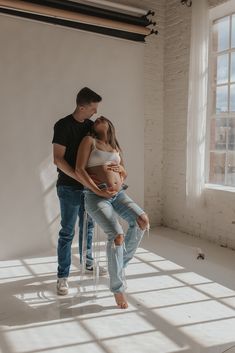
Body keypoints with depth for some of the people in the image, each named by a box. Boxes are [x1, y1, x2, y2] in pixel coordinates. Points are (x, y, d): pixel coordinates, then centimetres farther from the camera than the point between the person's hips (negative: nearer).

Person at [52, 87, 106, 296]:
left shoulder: (91, 126, 7)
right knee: (68, 232, 0)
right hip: (69, 187, -6)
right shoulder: (63, 125, -13)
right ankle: (62, 276, 12)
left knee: (88, 227, 17)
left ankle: (87, 263, 36)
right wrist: (80, 178, -25)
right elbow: (58, 159, -17)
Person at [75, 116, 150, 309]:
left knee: (142, 219, -20)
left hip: (119, 194, 5)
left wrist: (120, 167, 2)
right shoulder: (89, 141, 6)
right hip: (96, 197, -5)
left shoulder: (116, 147, 22)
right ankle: (118, 288, -8)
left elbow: (124, 173, 27)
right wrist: (99, 191, -14)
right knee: (117, 235, -26)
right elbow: (79, 170, -5)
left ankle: (121, 262, 2)